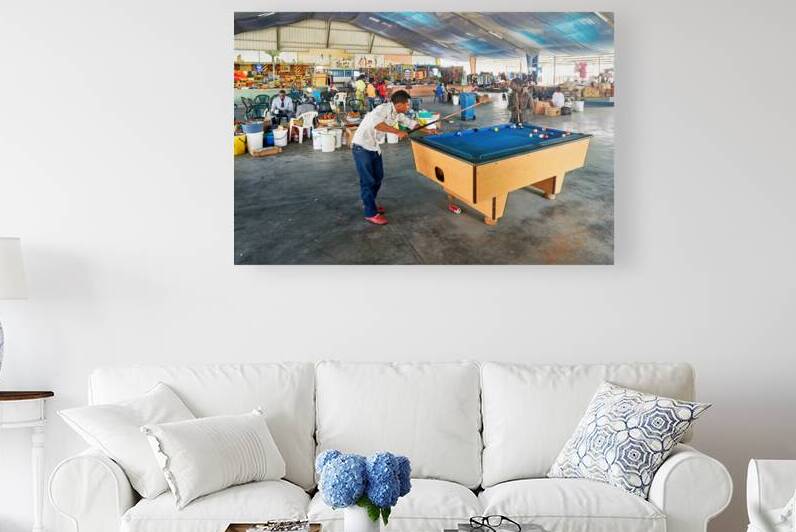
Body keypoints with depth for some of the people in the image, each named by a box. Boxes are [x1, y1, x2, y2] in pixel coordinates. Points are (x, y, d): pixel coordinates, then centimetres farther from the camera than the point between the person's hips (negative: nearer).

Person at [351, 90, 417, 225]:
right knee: (368, 180, -6)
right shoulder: (384, 108, -24)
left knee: (378, 176, 16)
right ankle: (371, 213, 1)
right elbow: (375, 123, -42)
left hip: (374, 146, 9)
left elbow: (410, 123, 19)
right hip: (362, 146, -9)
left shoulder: (398, 114, 3)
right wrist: (397, 131, -40)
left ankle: (369, 203, 35)